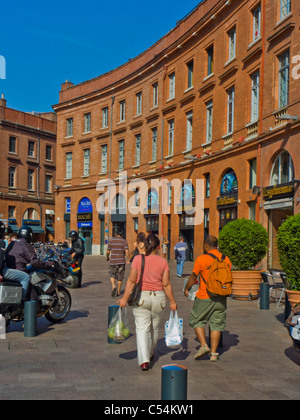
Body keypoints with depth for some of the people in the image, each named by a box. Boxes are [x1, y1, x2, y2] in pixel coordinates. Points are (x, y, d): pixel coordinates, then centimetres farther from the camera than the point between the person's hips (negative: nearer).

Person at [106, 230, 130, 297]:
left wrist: (107, 257, 22)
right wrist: (128, 260, -2)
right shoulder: (124, 241, -2)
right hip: (121, 262, 0)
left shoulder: (111, 241, 3)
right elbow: (127, 251, -12)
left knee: (112, 275, 14)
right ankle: (118, 292, 15)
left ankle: (113, 286, -12)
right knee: (120, 277, 11)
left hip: (113, 261, 1)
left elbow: (108, 252, 5)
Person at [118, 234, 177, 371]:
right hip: (158, 297, 2)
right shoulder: (163, 261, -3)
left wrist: (125, 298, -7)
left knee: (142, 329, 0)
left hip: (141, 297, -2)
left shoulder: (138, 259, -6)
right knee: (154, 328, 20)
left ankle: (144, 360, -13)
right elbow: (166, 284, -3)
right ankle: (150, 353, 39)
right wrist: (172, 301, 6)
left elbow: (132, 280, -10)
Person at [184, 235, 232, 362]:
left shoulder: (201, 259, -10)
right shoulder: (226, 260, 3)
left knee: (197, 320, 14)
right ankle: (214, 353, 12)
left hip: (204, 297, -4)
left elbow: (193, 277, -2)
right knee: (216, 324, 11)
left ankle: (204, 345, 3)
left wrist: (187, 289, 15)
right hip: (221, 298, 4)